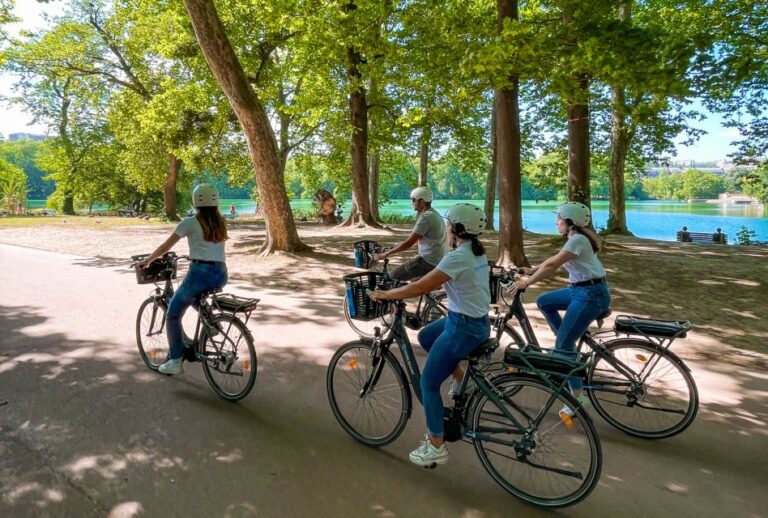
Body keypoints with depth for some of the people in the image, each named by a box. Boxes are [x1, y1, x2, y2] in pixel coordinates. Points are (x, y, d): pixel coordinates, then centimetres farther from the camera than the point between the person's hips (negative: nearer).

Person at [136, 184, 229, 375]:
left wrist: (146, 261, 15)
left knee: (173, 314, 13)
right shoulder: (221, 223, 13)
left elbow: (165, 247, 2)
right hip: (221, 274, 6)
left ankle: (175, 362, 11)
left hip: (200, 273, -6)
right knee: (197, 300, 38)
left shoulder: (190, 222, -2)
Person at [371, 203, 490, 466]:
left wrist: (385, 294, -10)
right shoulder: (477, 253, 6)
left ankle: (436, 446, 14)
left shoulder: (457, 257, -23)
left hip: (463, 327, -9)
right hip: (478, 321, 9)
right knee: (425, 337, 28)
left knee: (429, 382, 4)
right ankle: (460, 379, 27)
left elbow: (420, 288, -21)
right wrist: (421, 280, 17)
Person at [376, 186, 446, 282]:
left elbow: (409, 243, -21)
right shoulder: (433, 214, 12)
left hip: (428, 261, -10)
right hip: (438, 261, 10)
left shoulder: (426, 217, -20)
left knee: (394, 276, -3)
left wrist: (387, 253, -11)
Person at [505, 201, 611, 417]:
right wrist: (531, 270, 20)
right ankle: (570, 348, 19)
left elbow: (552, 265, -22)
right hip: (580, 289, 10)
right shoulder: (577, 238, 13)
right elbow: (555, 260, 20)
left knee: (562, 344, -9)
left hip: (591, 294, -10)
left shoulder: (578, 240, -18)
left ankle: (578, 396, -2)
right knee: (544, 302, 16)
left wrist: (526, 283, -18)